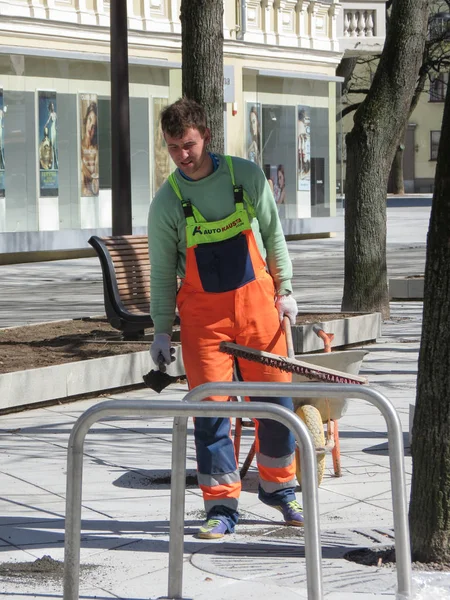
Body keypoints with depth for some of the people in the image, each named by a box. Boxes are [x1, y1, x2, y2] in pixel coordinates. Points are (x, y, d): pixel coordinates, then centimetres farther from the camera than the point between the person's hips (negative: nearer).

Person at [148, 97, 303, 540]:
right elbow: (162, 272, 2)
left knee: (275, 397, 4)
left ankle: (277, 486, 25)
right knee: (210, 406, -5)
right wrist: (162, 330, 1)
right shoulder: (166, 201, -4)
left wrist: (284, 290, 5)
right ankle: (221, 505, 2)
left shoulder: (247, 176, -2)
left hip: (256, 299, 1)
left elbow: (273, 235, 8)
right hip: (202, 309, -1)